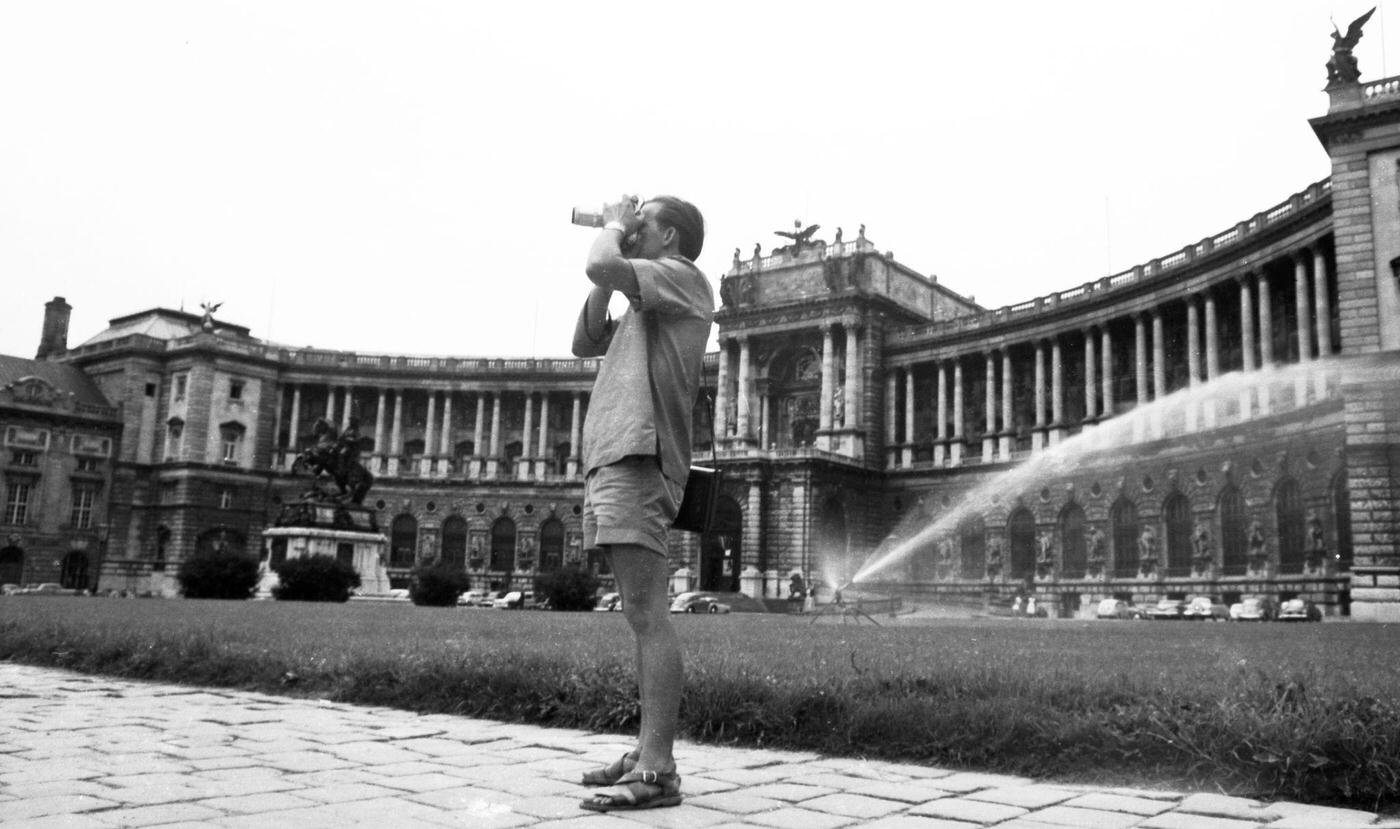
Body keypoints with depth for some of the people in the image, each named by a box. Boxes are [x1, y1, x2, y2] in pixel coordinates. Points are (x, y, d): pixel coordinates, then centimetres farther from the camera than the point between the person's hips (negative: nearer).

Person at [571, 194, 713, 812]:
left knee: (647, 617, -13)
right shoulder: (643, 299, 27)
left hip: (638, 458, -10)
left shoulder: (681, 276, 1)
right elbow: (585, 344, 27)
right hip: (609, 460, 10)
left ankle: (657, 773, -13)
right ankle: (647, 754, 14)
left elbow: (600, 267, -15)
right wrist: (613, 231, 24)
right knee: (641, 617, 9)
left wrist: (613, 225, 7)